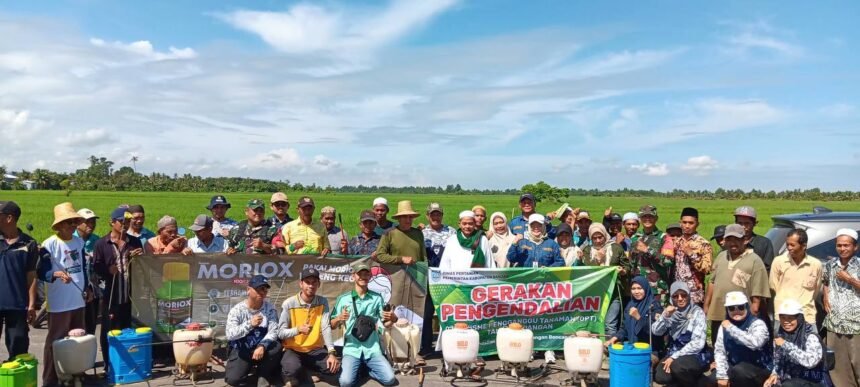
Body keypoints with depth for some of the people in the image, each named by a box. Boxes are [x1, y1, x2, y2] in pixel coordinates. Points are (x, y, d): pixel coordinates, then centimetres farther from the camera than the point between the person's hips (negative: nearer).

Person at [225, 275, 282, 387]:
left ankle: (261, 376, -5)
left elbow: (273, 331, -13)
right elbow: (230, 335, -22)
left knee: (276, 347, -31)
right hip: (240, 351, -1)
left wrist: (262, 346, -32)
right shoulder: (237, 309, -11)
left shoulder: (270, 308, -5)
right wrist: (250, 324, -36)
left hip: (261, 349, 1)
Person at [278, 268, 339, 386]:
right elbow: (280, 333, -10)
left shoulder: (323, 302, -1)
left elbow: (326, 328, -11)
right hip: (293, 350, -3)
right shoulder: (289, 304, -10)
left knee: (334, 366, -21)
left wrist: (331, 352, -25)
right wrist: (298, 329, -30)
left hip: (315, 350, 3)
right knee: (292, 369, -36)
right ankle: (290, 377, 2)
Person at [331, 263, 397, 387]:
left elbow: (385, 324, 8)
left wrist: (392, 319, -15)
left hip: (372, 349, 1)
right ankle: (353, 368, 10)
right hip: (352, 348, -1)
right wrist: (339, 319, -19)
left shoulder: (377, 298, 5)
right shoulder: (343, 299, 1)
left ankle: (367, 369, 13)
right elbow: (332, 326, 3)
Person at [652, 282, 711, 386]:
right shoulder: (670, 311, 3)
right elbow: (655, 332, -5)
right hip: (674, 353, 4)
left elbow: (698, 343, -17)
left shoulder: (697, 312, -10)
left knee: (677, 366, -34)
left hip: (695, 355, -4)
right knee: (660, 377, -21)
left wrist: (674, 357, -19)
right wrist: (665, 316, -21)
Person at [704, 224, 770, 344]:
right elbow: (712, 282, 17)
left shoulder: (754, 261, -7)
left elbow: (757, 294, -9)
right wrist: (706, 305, 14)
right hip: (717, 315, 6)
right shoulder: (721, 257, 13)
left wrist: (753, 315, -13)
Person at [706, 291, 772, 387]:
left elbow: (755, 343, -37)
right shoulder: (724, 325, 1)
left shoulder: (757, 324, -16)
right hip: (734, 367, 5)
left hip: (759, 369, -5)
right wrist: (722, 375, -14)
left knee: (739, 371, -35)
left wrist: (731, 328, -30)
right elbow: (719, 351, -3)